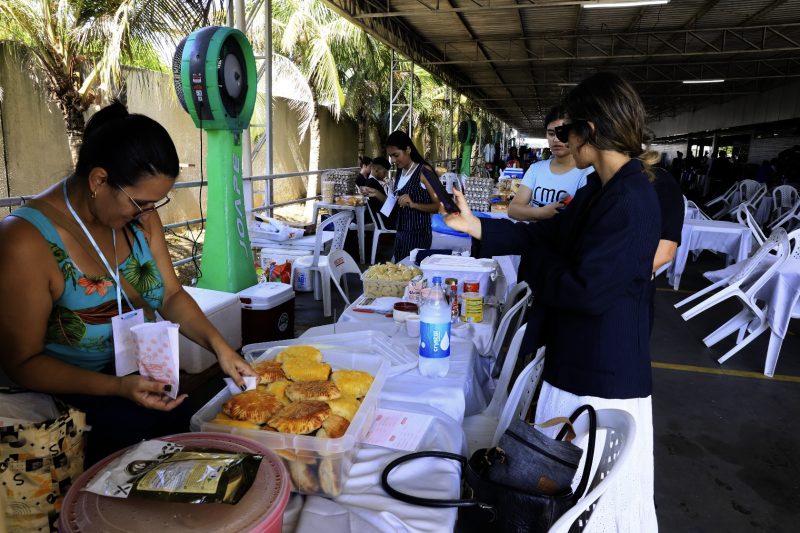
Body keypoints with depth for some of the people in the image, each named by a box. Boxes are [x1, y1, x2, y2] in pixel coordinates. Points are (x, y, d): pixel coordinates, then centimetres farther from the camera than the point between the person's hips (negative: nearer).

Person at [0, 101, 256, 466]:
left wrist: (218, 345, -13)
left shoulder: (139, 216, -6)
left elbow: (171, 294, 2)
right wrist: (117, 388, -30)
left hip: (146, 377, 5)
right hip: (75, 393, -4)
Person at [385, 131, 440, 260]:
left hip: (417, 233, -7)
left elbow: (438, 206, -13)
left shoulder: (424, 171, -11)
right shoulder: (400, 173, 12)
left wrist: (413, 204, -26)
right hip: (401, 233, 7)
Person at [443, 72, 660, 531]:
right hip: (579, 358, 9)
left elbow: (583, 289, -28)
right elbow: (546, 236, 10)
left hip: (602, 375, -9)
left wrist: (536, 260, -10)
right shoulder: (602, 189, 7)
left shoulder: (630, 203, -24)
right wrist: (474, 226, 5)